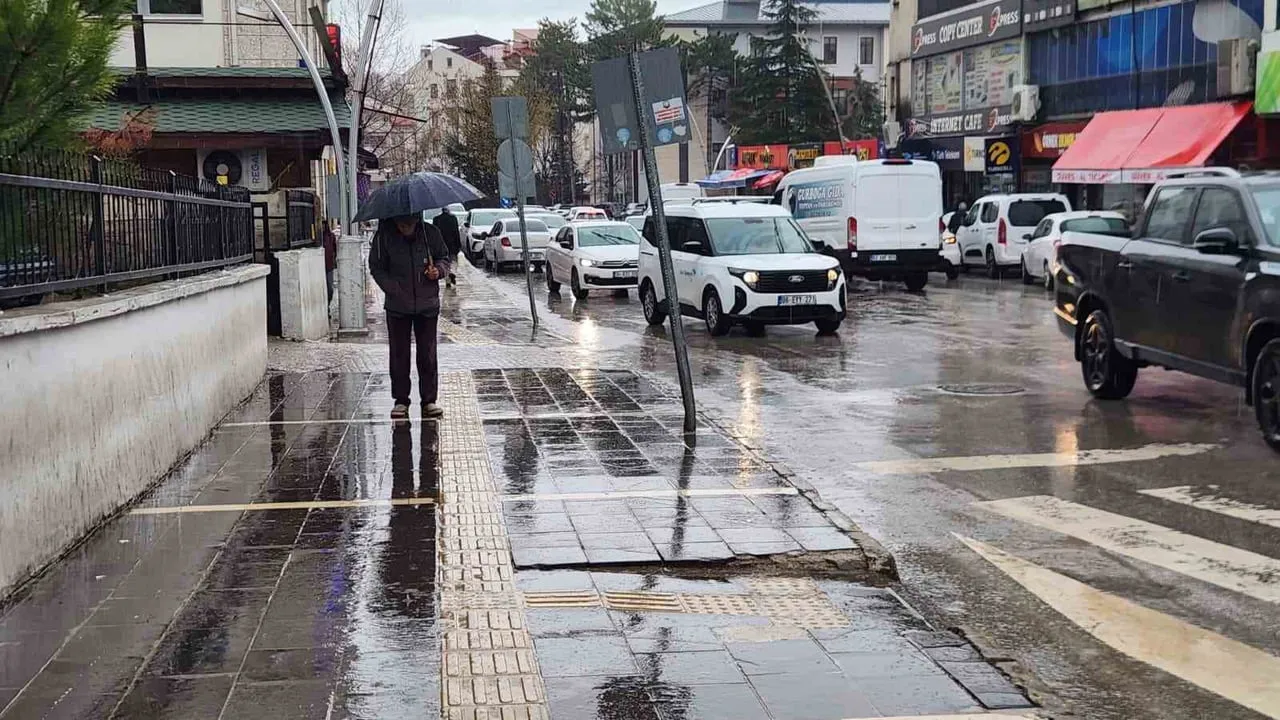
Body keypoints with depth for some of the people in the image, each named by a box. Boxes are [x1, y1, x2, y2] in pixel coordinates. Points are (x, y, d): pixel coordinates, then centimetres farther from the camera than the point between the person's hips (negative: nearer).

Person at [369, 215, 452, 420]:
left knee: (428, 354, 5)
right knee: (399, 354, 5)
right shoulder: (384, 237, -7)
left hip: (427, 305, 0)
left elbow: (445, 258, 10)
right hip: (397, 307, 0)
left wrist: (439, 270, -12)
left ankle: (429, 400, 15)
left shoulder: (430, 233, -4)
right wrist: (394, 289, -12)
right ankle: (401, 400, 16)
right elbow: (376, 267, 1)